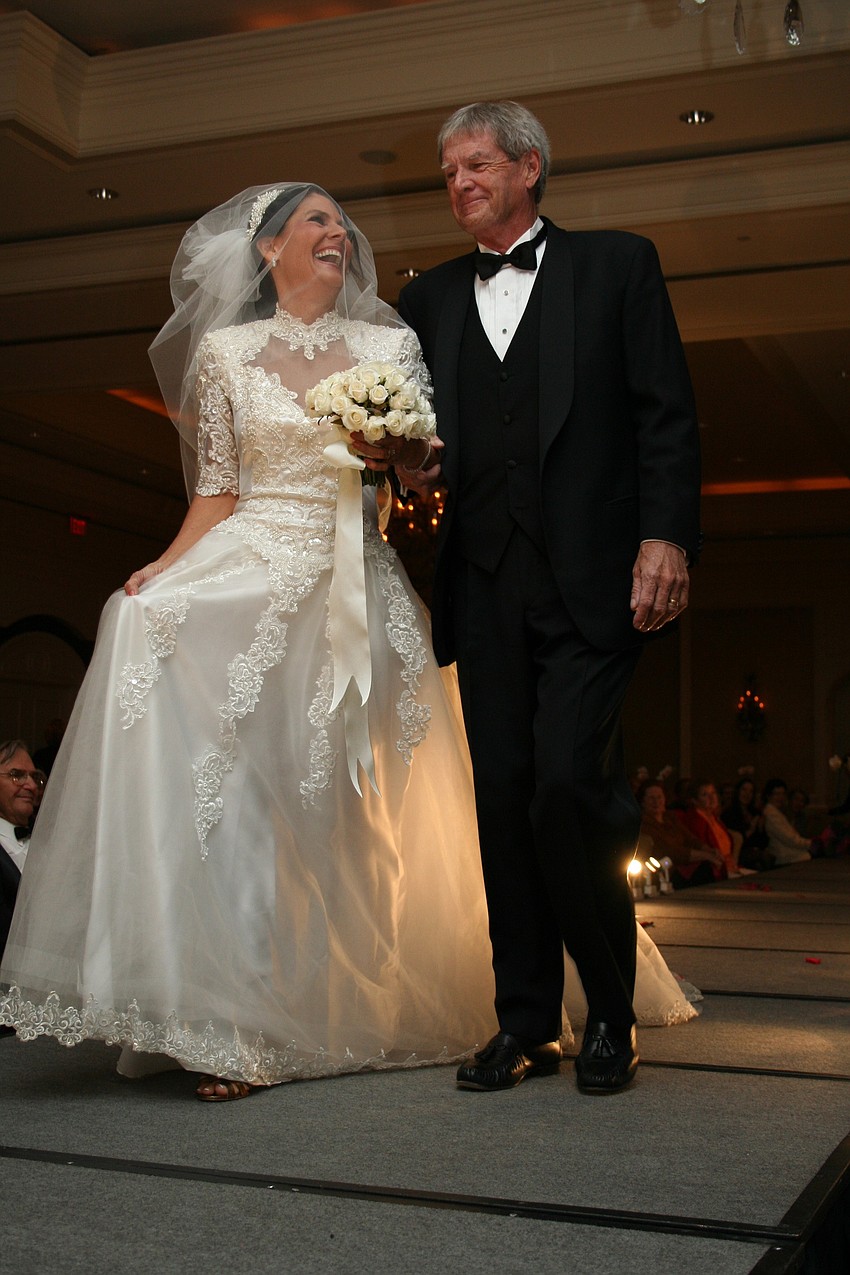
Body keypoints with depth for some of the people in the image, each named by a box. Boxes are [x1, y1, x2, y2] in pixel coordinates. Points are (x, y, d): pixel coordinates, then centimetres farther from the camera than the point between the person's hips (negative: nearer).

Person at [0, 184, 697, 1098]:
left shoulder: (391, 347, 11)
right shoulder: (225, 352, 10)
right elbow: (216, 494, 8)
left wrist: (394, 449, -12)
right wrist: (163, 569, -7)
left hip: (357, 591, 1)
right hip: (255, 576, -1)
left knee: (351, 805, -4)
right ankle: (228, 1015, -13)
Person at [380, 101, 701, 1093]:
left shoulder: (616, 265, 9)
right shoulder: (429, 299, 20)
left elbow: (665, 412, 1)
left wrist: (666, 537, -10)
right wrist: (414, 464, -3)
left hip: (591, 580, -4)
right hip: (485, 585, 4)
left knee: (568, 781, -14)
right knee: (504, 798, 4)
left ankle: (611, 1013, 5)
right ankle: (526, 1022, 14)